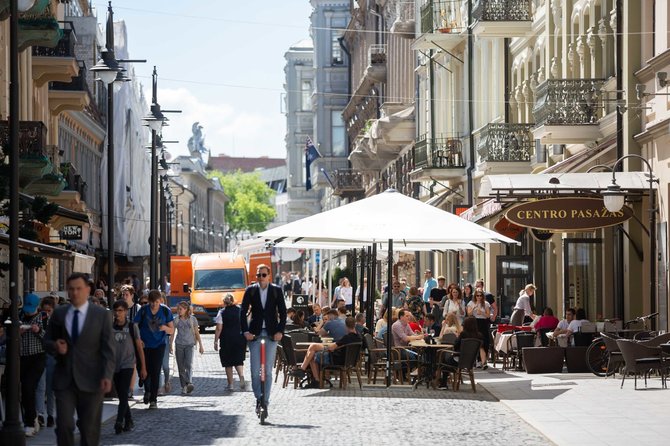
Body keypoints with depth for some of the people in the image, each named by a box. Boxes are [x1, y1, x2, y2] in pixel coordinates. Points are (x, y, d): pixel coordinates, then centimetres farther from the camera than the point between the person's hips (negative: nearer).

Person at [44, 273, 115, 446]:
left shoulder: (102, 315, 0)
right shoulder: (59, 313, 7)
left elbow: (108, 349, -3)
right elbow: (47, 340, 16)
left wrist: (107, 376, -15)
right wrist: (55, 346, -8)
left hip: (90, 380, -2)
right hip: (64, 379, 2)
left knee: (90, 429, 6)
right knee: (64, 425, -8)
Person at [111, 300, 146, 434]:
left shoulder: (132, 327, -1)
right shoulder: (110, 328, 6)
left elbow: (139, 348, 3)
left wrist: (143, 367, 3)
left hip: (128, 365, -4)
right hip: (115, 366, 4)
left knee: (123, 394, -15)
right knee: (121, 396, 8)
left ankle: (119, 422, -21)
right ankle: (129, 421, 19)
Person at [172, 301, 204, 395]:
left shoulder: (192, 319, 5)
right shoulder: (176, 320, 6)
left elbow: (196, 333, 10)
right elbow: (172, 334, 11)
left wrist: (200, 345, 11)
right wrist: (171, 345, 5)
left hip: (189, 345, -2)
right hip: (179, 345, 2)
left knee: (189, 364, -20)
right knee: (181, 367, 0)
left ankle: (189, 383, -31)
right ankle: (183, 386, 5)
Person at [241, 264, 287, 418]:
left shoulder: (276, 290, 3)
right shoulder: (250, 290, 3)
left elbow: (283, 312, 4)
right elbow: (243, 312, 2)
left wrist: (280, 331, -6)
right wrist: (245, 331, -7)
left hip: (271, 333, 0)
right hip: (255, 333, 0)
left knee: (268, 369, -2)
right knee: (255, 369, -4)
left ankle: (265, 400, 2)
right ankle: (258, 398, 11)